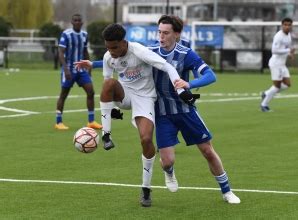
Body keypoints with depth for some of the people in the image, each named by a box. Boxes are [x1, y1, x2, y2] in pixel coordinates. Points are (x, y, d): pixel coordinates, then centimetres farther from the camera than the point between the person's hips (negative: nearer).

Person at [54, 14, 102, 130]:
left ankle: (91, 121, 3)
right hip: (69, 69, -6)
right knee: (64, 95, 1)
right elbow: (61, 53, -17)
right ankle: (58, 122, 11)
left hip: (81, 69, 6)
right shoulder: (66, 34, -12)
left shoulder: (84, 35, 7)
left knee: (91, 92, -3)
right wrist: (65, 69, -27)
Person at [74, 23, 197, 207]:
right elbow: (108, 85, 11)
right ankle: (106, 135, -23)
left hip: (144, 97, -4)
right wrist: (111, 107, 14)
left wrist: (181, 91, -37)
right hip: (124, 95, 4)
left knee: (146, 139, -20)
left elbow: (168, 68, -28)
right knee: (110, 82, -31)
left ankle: (146, 188, -2)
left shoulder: (139, 52, -24)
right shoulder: (108, 57, -7)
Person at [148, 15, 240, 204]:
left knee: (208, 151, 2)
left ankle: (227, 191, 21)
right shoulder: (151, 52, -6)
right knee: (167, 161, -9)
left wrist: (189, 84, -42)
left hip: (186, 109, -1)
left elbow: (210, 76, -25)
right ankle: (169, 172, 31)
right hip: (163, 114, 1)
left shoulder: (186, 54, -14)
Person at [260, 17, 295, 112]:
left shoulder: (288, 35, 11)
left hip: (282, 64, 9)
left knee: (287, 84, 6)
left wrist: (290, 54, 7)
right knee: (277, 85, -5)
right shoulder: (279, 36, -18)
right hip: (276, 63, -9)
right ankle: (264, 104, 7)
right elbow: (274, 50, -25)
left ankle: (266, 94, 18)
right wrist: (288, 51, -22)